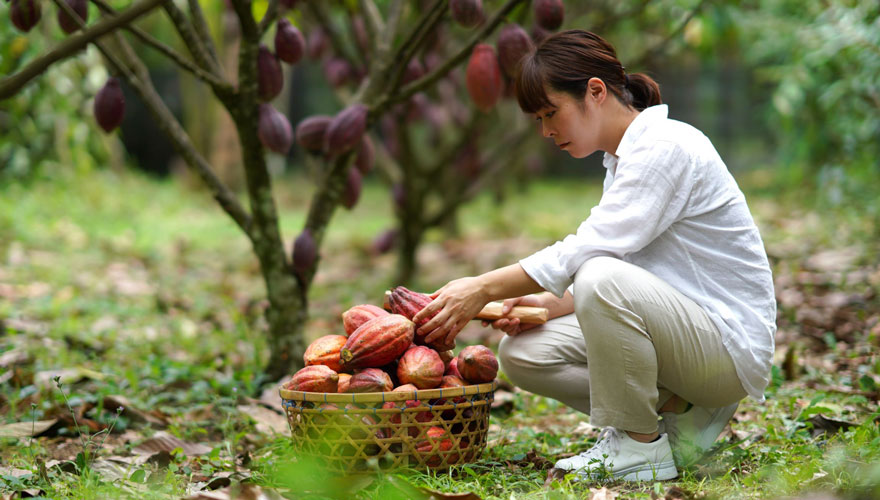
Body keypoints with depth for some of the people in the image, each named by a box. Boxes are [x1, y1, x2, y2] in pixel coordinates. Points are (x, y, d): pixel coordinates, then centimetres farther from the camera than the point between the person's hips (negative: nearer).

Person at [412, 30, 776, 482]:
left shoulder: (664, 146, -16)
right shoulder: (622, 160, 14)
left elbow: (589, 250, -23)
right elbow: (596, 257, 13)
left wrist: (485, 289, -20)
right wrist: (546, 305, -5)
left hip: (731, 347, -9)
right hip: (681, 335, 9)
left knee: (603, 278, -35)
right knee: (522, 352, -4)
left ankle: (642, 446, -17)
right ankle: (679, 410, 1)